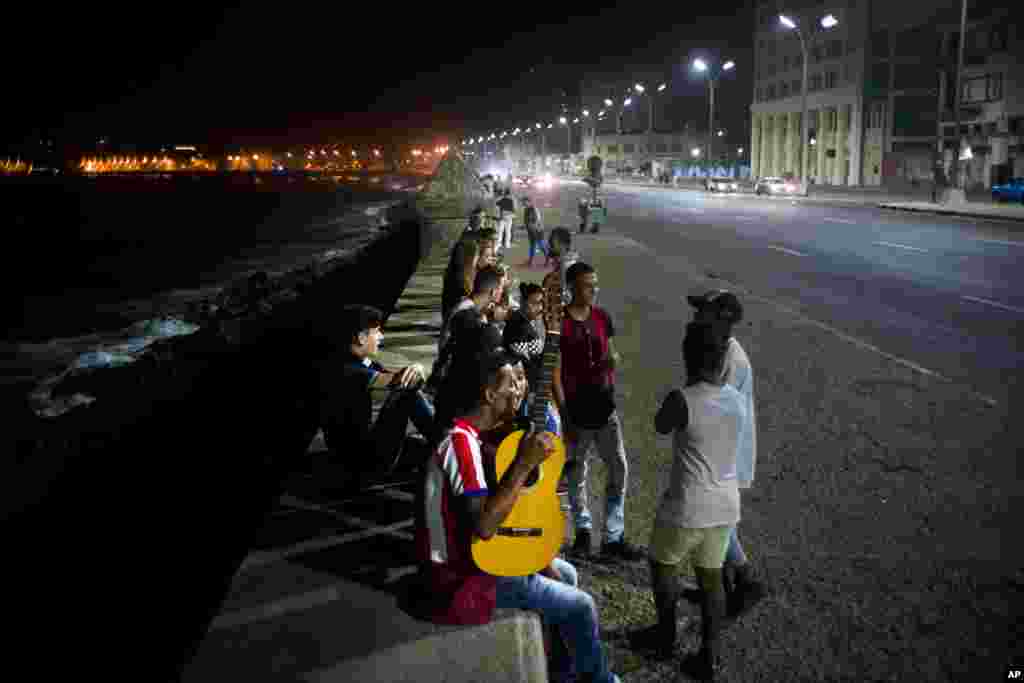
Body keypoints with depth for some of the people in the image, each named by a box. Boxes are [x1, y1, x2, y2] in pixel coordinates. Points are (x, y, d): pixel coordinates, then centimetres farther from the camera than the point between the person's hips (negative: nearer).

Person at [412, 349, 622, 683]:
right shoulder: (461, 442, -25)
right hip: (461, 575, -10)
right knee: (581, 606, -4)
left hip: (478, 553, 10)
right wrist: (524, 463, -32)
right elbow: (483, 526, -34)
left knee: (567, 574, 20)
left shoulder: (473, 435, 6)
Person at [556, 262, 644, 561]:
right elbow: (555, 372, -9)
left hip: (604, 405, 4)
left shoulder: (602, 317, 6)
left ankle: (614, 537, 10)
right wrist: (565, 415, -12)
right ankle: (584, 530, 27)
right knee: (577, 474, 9)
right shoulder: (559, 322, -8)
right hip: (576, 407, -4)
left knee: (619, 469, 1)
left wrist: (611, 360, -10)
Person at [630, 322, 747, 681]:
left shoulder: (681, 399, -22)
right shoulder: (737, 399, -2)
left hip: (687, 507, -5)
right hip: (726, 505, 6)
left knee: (662, 565, 19)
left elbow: (660, 427, -1)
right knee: (711, 575, 17)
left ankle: (666, 635, 35)